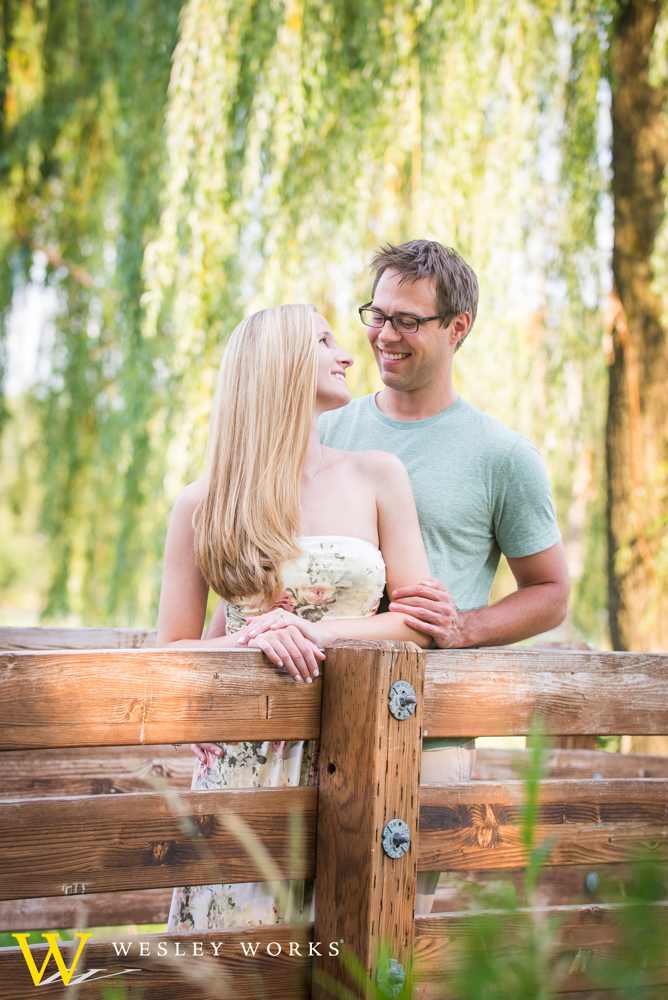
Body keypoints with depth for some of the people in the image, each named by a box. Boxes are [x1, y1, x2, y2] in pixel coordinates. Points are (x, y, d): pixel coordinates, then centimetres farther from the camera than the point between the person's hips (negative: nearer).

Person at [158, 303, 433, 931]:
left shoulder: (377, 476, 6)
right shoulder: (201, 507, 3)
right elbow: (171, 652, 4)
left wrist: (317, 631, -12)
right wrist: (250, 641, -15)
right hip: (243, 760, -1)